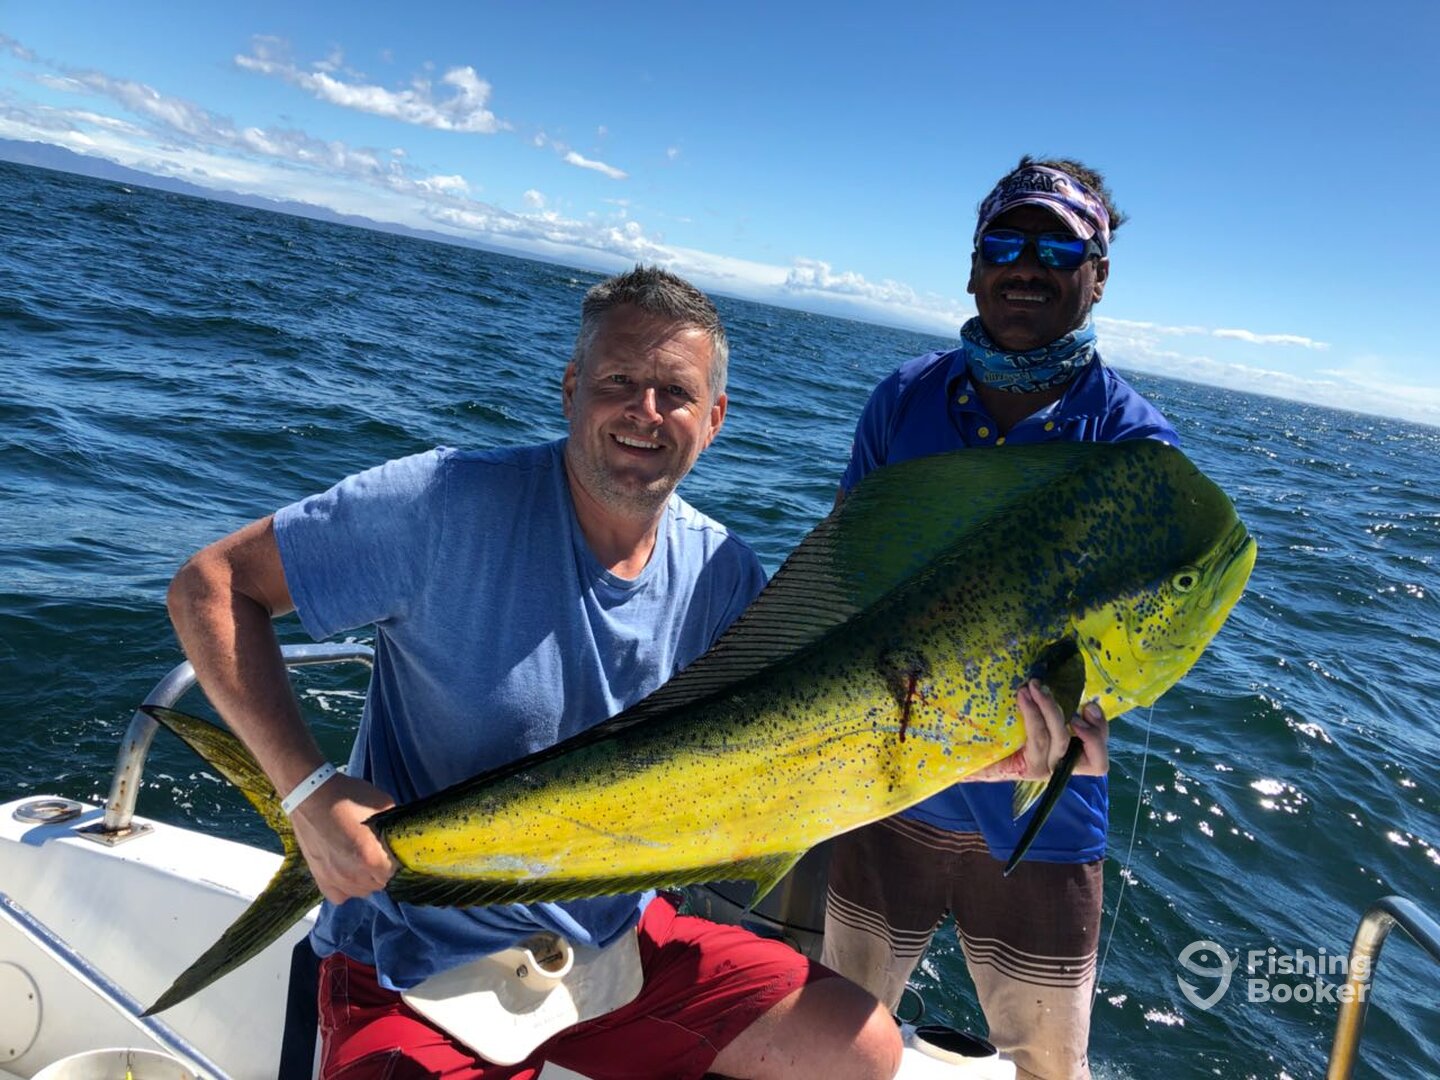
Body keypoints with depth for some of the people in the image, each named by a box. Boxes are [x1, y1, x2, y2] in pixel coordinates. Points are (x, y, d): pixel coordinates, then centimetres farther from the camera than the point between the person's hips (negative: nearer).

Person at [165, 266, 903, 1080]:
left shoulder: (722, 575, -6)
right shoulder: (453, 501, -20)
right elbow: (211, 586, -15)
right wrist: (311, 790, -26)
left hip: (616, 939, 5)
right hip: (420, 963, -4)